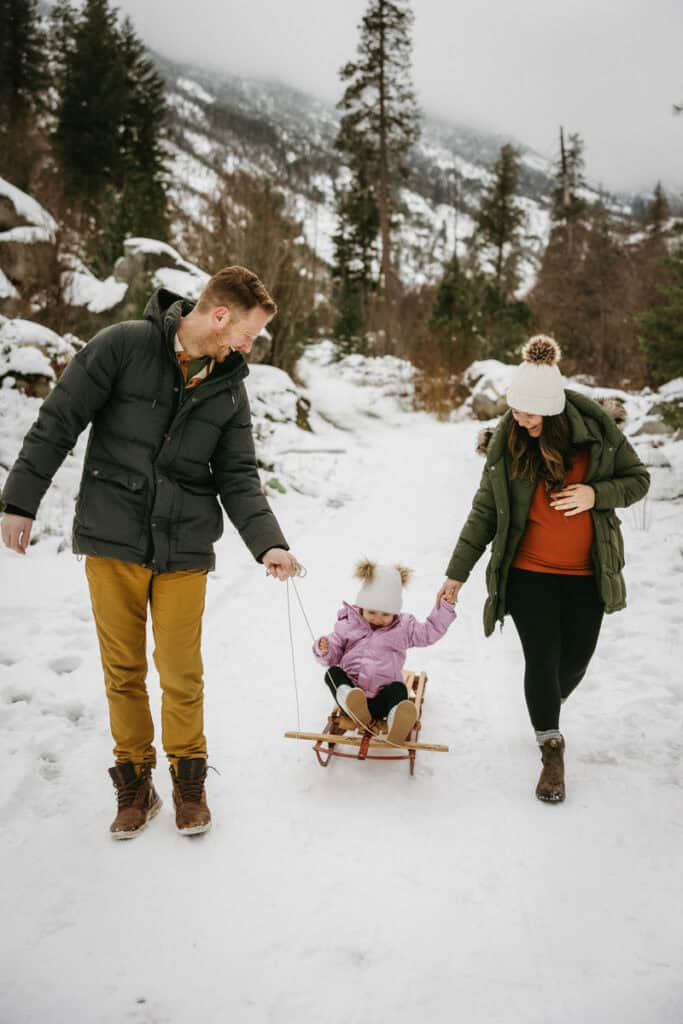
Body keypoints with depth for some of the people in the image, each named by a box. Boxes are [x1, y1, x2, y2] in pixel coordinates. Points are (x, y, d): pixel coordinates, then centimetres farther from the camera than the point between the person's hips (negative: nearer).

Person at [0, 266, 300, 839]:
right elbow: (58, 422, -5)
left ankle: (188, 779, 27)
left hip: (184, 551, 2)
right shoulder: (124, 345, -8)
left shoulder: (230, 386, 4)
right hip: (112, 542, -2)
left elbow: (238, 477, 2)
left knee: (182, 673, 4)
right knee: (124, 670, 9)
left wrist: (267, 542, -12)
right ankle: (135, 781, 28)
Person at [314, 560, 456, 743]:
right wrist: (324, 650, -15)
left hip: (380, 699, 0)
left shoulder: (403, 627, 9)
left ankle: (396, 721, -59)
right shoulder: (347, 624, 6)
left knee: (399, 688, -30)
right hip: (350, 690, 1)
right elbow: (333, 656, 8)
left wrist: (445, 607, -1)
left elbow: (430, 632, 8)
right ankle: (351, 702, -51)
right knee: (333, 673, -24)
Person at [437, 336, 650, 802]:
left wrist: (596, 493, -20)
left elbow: (638, 479, 2)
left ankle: (549, 707, 45)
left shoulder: (597, 430, -11)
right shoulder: (506, 440, -10)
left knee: (577, 658, 12)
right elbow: (485, 510, -3)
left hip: (586, 573, 1)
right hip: (529, 573, -1)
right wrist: (458, 572, -1)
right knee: (542, 659, -2)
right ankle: (551, 748, 20)